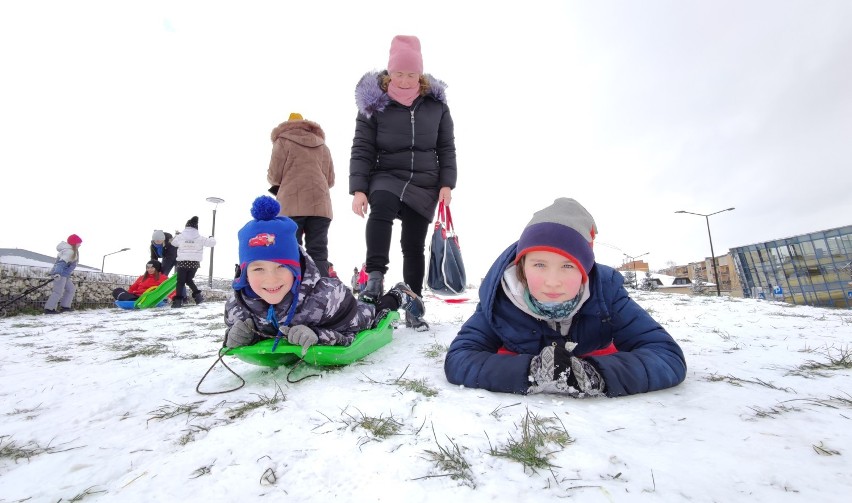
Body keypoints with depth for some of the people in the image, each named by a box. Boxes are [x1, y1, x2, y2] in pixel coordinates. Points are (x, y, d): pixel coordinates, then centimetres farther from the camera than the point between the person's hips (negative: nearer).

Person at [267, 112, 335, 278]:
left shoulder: (283, 140, 10)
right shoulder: (323, 146, 23)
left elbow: (274, 176, 4)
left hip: (292, 205, -3)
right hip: (320, 205, 4)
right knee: (318, 253, -1)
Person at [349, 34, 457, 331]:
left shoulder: (436, 103, 3)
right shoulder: (374, 103, -2)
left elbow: (447, 147, 7)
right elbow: (362, 149, -3)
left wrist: (446, 183, -4)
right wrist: (358, 189, -13)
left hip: (425, 184, 2)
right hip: (387, 176, -1)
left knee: (414, 246, 2)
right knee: (381, 207, -38)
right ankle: (375, 276, -32)